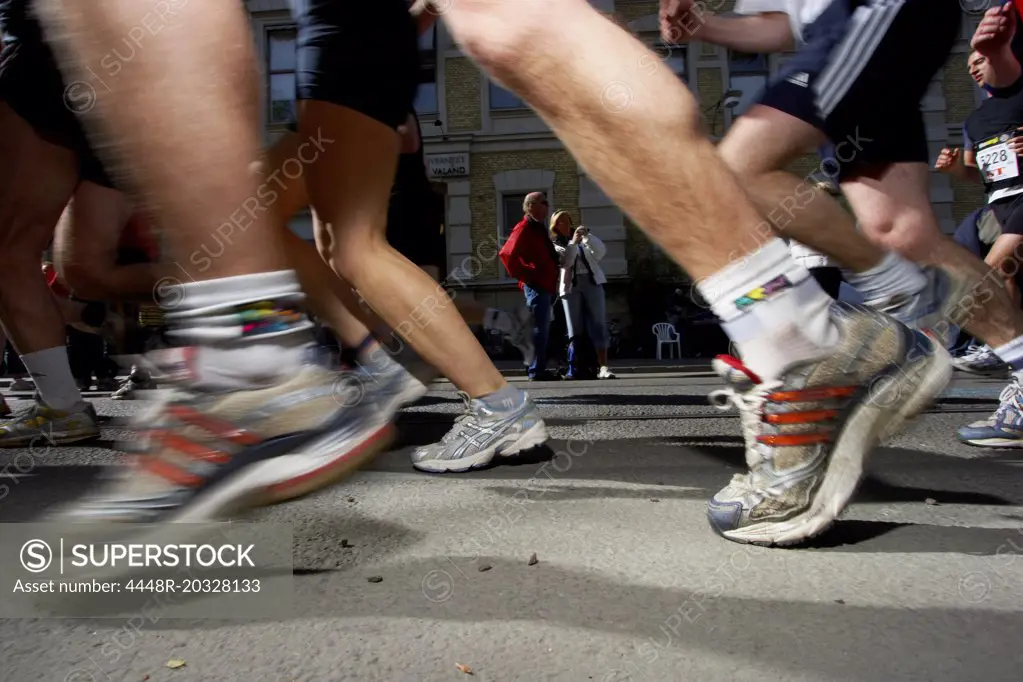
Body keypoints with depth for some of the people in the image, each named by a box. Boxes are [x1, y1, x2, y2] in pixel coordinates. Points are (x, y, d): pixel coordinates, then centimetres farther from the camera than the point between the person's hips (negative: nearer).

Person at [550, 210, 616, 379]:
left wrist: (588, 235, -8)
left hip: (592, 282, 2)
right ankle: (573, 369, -3)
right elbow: (564, 261, -6)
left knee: (598, 324, -8)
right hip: (570, 286, -2)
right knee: (574, 329, -3)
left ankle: (603, 367, -12)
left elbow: (601, 252, 5)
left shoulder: (583, 238, 21)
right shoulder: (554, 244, 13)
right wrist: (573, 243, -17)